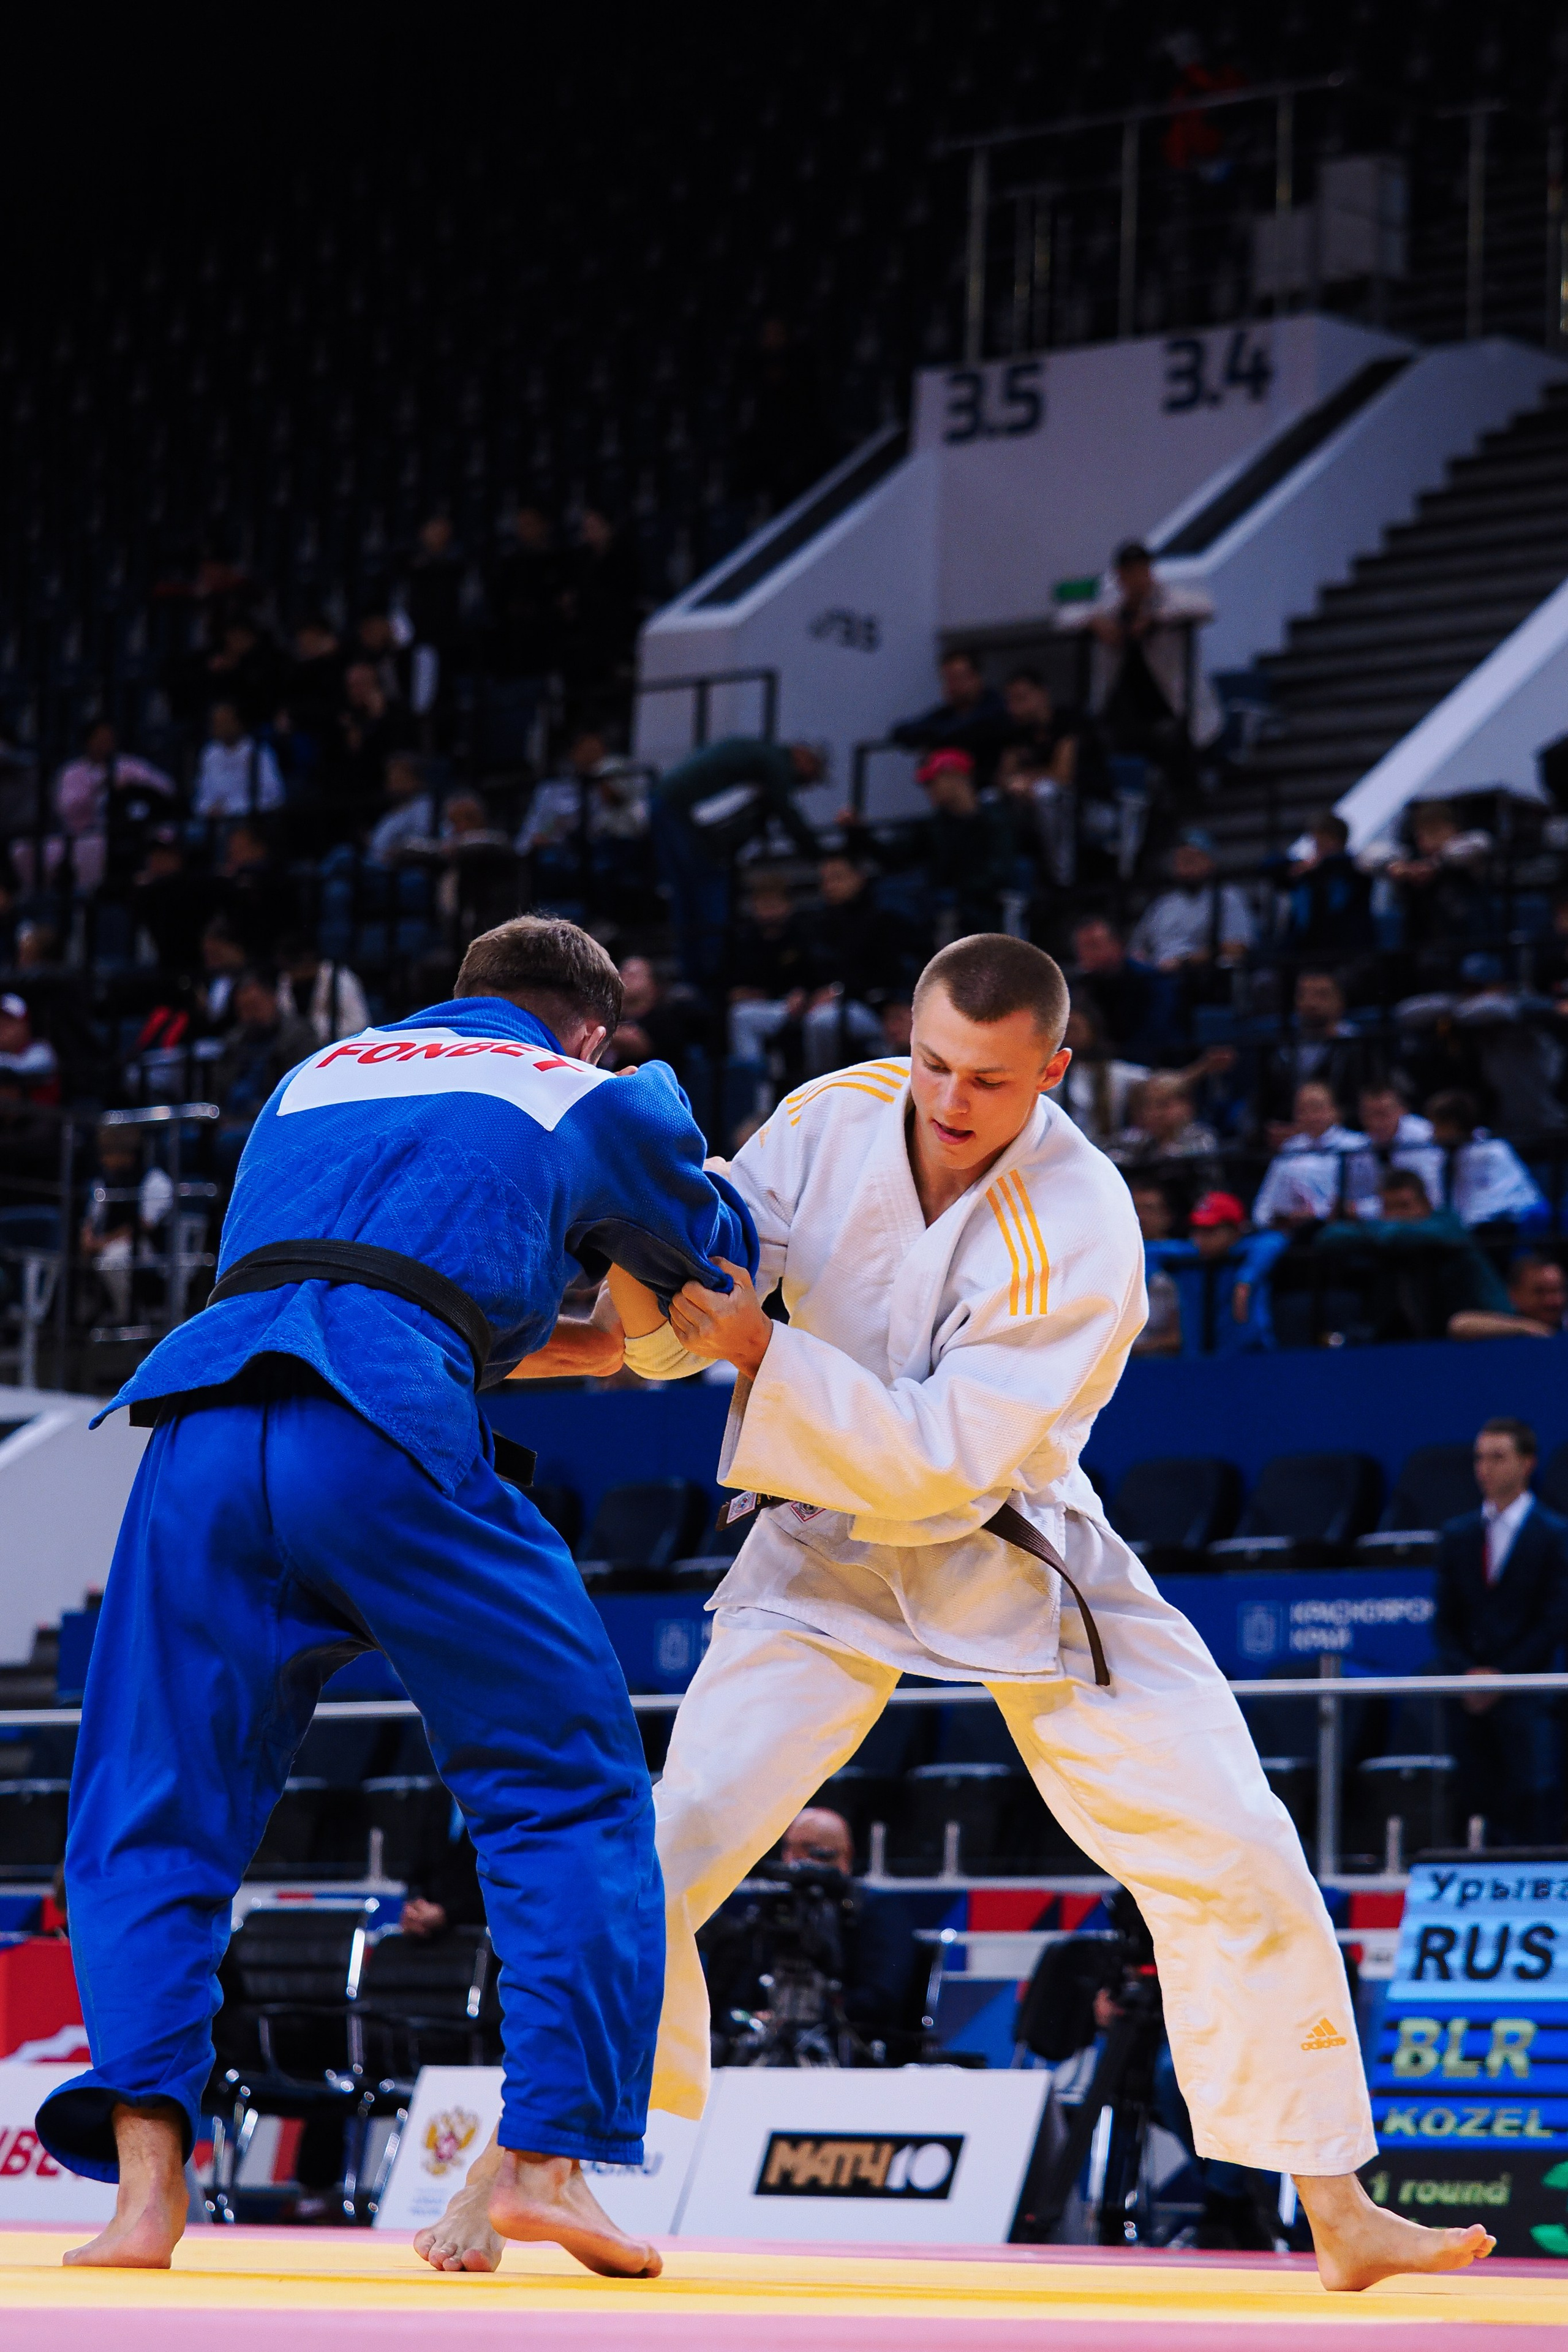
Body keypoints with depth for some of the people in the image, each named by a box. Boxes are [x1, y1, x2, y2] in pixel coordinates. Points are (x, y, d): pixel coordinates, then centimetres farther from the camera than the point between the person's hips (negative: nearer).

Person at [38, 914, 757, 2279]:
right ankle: (545, 2155, 2)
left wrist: (591, 1347, 51)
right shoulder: (593, 1100, 22)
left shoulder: (314, 1080, 34)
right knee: (570, 1795, 10)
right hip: (390, 1443, -3)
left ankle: (146, 2178, -4)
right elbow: (722, 1270, 36)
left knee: (153, 1821, 12)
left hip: (202, 1428, 4)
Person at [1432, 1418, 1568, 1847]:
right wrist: (1465, 1674, -6)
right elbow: (1445, 1622, 13)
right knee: (1482, 1803, 0)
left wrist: (1500, 1675, -10)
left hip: (1527, 1697, -4)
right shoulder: (1458, 1536, 15)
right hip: (1473, 1698, 4)